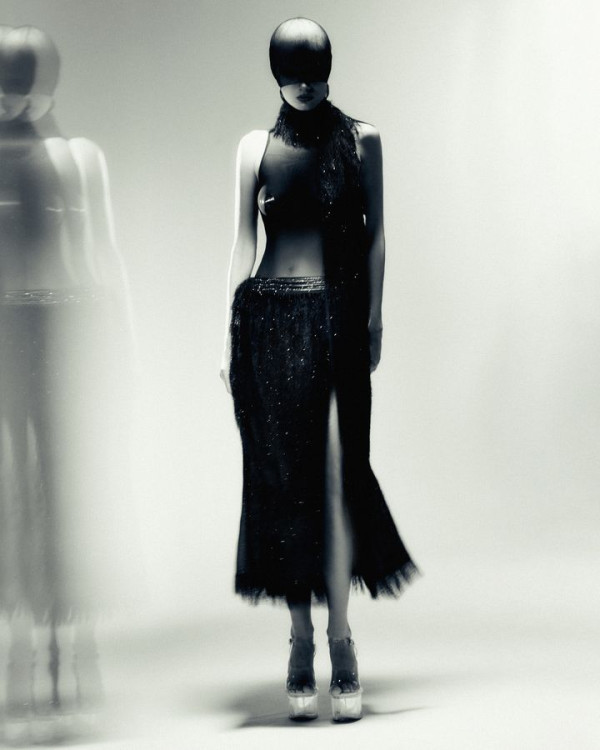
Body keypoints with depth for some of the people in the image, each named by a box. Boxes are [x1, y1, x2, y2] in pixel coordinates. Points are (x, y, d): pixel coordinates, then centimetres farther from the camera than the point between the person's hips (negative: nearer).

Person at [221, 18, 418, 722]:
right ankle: (302, 638, 9)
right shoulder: (256, 146, 8)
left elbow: (375, 234, 7)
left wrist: (374, 320, 1)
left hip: (338, 320, -1)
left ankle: (339, 638, -3)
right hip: (269, 323, 1)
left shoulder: (360, 140, 6)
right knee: (285, 477, 2)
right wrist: (230, 334, 3)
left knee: (334, 475, -8)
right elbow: (242, 242, 7)